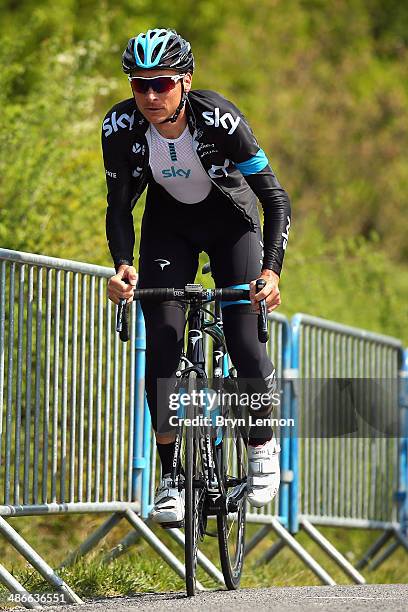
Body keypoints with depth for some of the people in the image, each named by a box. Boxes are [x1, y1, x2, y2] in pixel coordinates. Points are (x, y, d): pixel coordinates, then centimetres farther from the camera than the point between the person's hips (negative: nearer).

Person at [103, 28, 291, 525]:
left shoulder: (219, 119, -33)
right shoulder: (121, 126, -26)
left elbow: (275, 199, -31)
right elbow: (119, 206, -16)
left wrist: (271, 269, -44)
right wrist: (122, 266, -34)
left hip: (230, 218, -2)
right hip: (169, 223, 2)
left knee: (243, 340, -14)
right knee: (162, 336, -16)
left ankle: (264, 446, 15)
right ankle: (170, 477, -8)